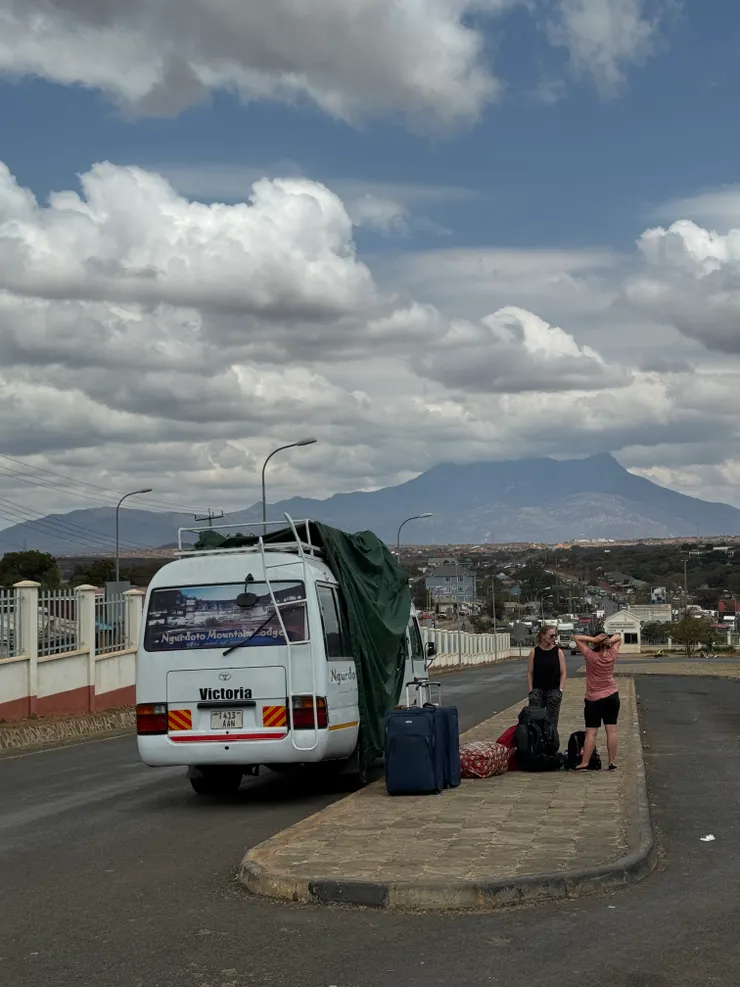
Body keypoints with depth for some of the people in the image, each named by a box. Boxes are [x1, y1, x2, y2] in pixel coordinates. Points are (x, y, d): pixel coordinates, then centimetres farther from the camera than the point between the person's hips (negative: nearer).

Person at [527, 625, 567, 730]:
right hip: (538, 690, 0)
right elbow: (530, 672, 2)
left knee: (552, 721, 4)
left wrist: (560, 690, -6)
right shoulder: (534, 652, 1)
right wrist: (531, 691, -3)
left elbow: (563, 672, 1)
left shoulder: (558, 651, 0)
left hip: (553, 690, 0)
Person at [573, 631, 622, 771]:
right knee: (611, 730, 5)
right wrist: (610, 640, -10)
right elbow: (618, 638, 12)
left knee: (591, 732, -3)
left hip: (594, 699, -3)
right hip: (612, 696, 3)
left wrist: (592, 639, -20)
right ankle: (612, 762, 8)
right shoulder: (612, 655, -3)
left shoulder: (591, 656, -14)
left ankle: (584, 763, -3)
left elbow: (577, 638, -10)